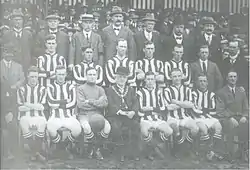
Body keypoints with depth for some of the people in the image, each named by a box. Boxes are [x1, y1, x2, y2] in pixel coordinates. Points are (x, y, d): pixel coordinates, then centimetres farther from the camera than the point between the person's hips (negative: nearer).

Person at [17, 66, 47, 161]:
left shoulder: (42, 89, 10)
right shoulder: (21, 90, 9)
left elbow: (42, 107, 1)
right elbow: (20, 107, 1)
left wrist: (28, 105, -6)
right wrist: (35, 106, -4)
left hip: (38, 115, 0)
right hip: (25, 116, 0)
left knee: (42, 123, -24)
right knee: (24, 123, -24)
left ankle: (35, 152, -8)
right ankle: (36, 152, -12)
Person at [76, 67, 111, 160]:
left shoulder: (100, 89, 18)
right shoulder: (81, 88, 10)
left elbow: (105, 103, 0)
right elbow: (81, 104, -6)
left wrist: (90, 101, -7)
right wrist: (98, 103, -2)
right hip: (84, 115, -2)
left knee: (107, 127, -29)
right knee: (87, 127, -37)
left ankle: (97, 147, -5)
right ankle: (92, 147, -8)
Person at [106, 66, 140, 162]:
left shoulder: (131, 90, 24)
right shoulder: (110, 90, 13)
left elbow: (135, 103, 10)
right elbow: (110, 104, -3)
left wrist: (133, 111, -13)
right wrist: (120, 111, -20)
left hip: (129, 115, 3)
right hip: (114, 115, -2)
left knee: (136, 125, -28)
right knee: (115, 128, -34)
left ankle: (133, 151, -19)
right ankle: (122, 151, -18)